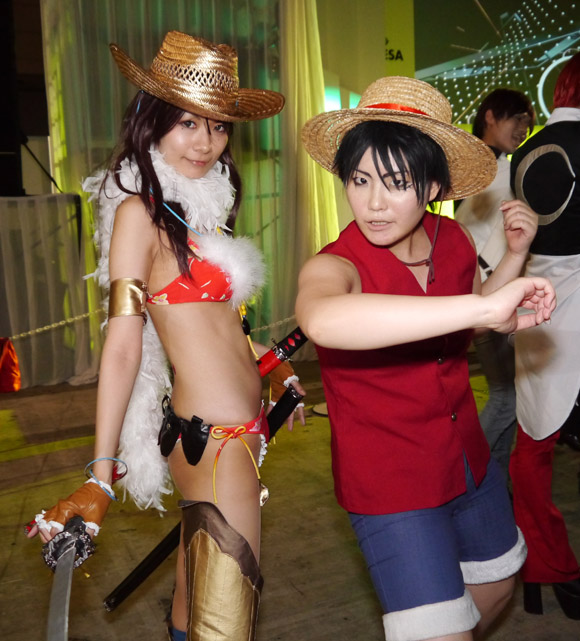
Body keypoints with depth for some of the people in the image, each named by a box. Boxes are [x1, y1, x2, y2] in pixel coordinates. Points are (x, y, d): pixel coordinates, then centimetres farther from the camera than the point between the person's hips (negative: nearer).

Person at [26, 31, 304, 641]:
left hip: (240, 424, 8)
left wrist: (273, 367, 23)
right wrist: (99, 478, -18)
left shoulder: (200, 205, 11)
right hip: (213, 437, -8)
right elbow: (122, 344, -17)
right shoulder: (139, 212, -12)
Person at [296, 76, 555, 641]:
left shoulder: (452, 240, -7)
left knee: (496, 584, 28)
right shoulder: (333, 266, -25)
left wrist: (515, 253, -1)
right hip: (390, 485, -6)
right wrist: (481, 307, -54)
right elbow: (322, 319, -53)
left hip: (467, 459, 7)